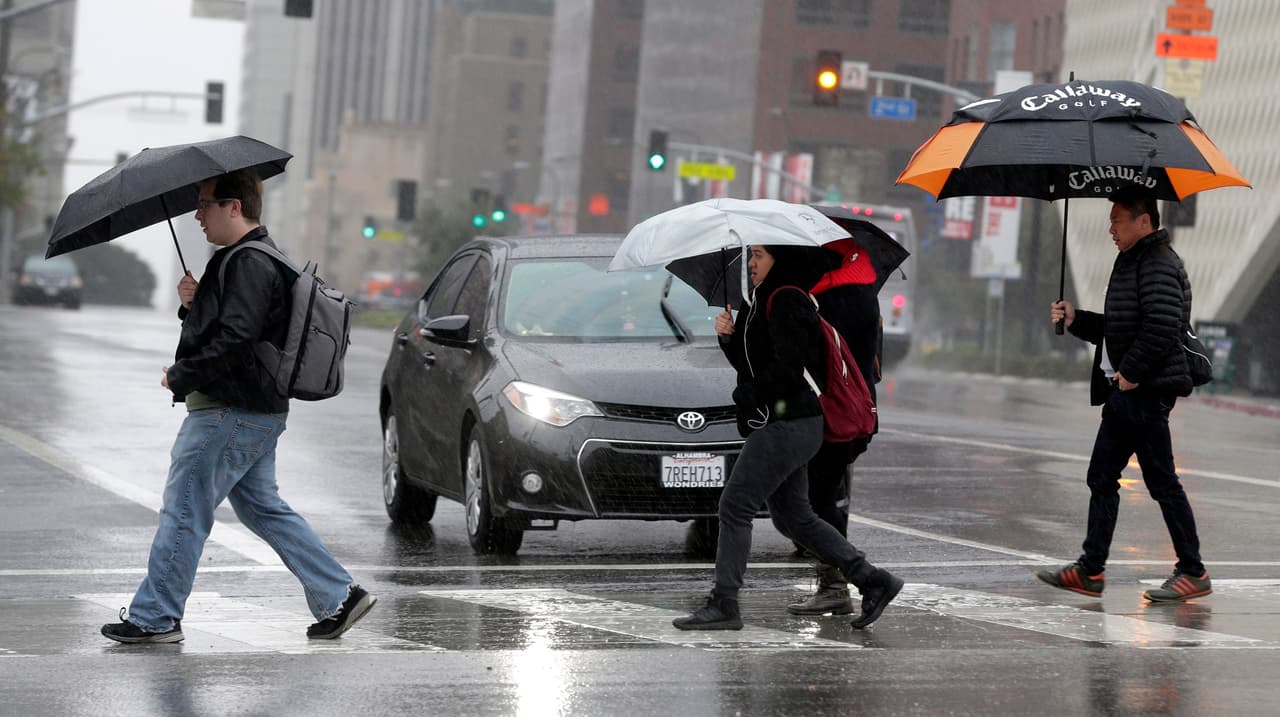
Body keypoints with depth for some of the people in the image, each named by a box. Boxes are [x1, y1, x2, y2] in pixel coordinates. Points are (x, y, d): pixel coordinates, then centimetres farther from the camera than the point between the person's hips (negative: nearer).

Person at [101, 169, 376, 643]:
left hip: (231, 414, -11)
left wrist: (181, 375, -15)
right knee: (263, 508, 15)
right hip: (258, 410, 11)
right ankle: (339, 595, 15)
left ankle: (154, 617, 2)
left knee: (183, 511, -4)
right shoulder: (243, 259, 18)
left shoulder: (250, 265, -17)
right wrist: (192, 303, 3)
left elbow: (232, 341, -25)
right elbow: (214, 326, 23)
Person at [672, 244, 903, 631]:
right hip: (781, 424, 11)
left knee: (735, 505, -9)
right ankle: (872, 580, 16)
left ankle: (723, 605, -6)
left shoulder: (786, 301, -13)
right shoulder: (765, 300, 18)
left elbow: (789, 367, -21)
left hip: (786, 423, -11)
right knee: (792, 515, 13)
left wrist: (748, 394, -11)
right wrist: (729, 334, 3)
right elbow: (748, 361, 21)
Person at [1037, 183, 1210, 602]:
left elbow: (1162, 327, -25)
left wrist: (1131, 372, -20)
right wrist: (1075, 319, 12)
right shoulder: (1132, 263, 19)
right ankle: (1090, 570, 11)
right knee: (1102, 478, 8)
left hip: (1147, 392, -10)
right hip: (1124, 393, 10)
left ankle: (1193, 572, 3)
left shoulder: (1158, 265, -13)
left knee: (1161, 481, -4)